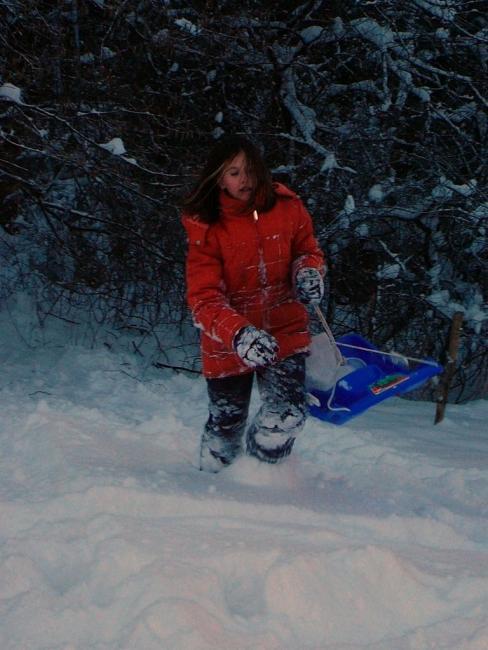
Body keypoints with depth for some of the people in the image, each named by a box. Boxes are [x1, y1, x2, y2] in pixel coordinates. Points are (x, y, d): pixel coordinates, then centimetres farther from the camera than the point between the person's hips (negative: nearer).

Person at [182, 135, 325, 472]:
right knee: (226, 425, 9)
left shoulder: (287, 207, -5)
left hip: (286, 331, 2)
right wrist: (238, 334, -38)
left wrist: (309, 270, -12)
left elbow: (308, 249, 14)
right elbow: (204, 299, -20)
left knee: (287, 418, -12)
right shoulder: (206, 229, -12)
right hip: (228, 343, -1)